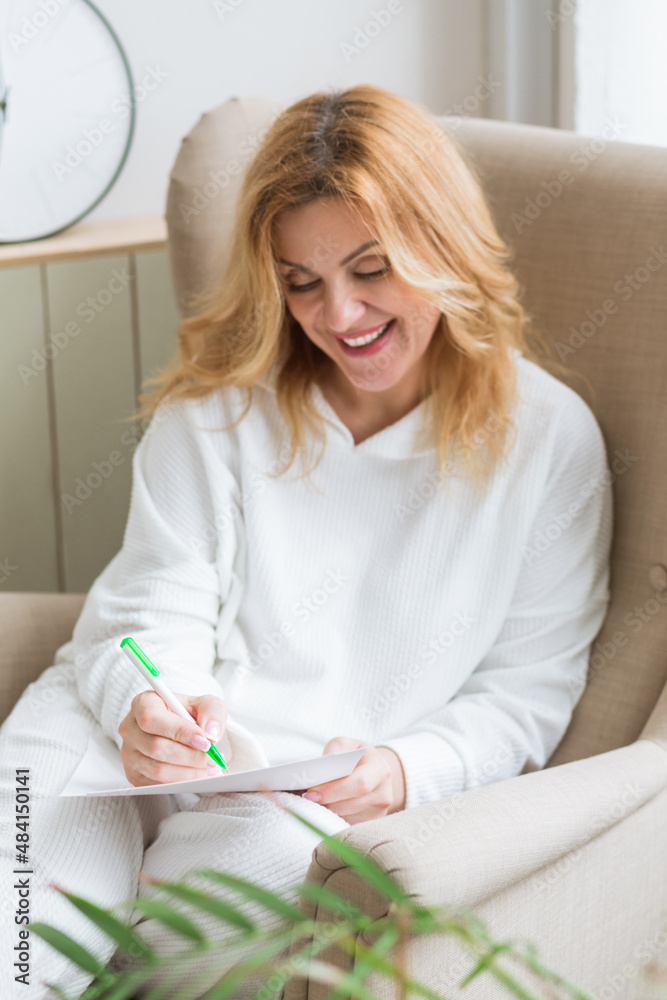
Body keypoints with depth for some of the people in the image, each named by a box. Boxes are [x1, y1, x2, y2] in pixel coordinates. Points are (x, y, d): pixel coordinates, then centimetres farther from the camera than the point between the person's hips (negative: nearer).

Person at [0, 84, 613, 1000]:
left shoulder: (550, 436, 2)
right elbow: (153, 614, 2)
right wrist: (146, 707, -23)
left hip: (334, 800, 0)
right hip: (151, 748, 1)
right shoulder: (219, 406, 5)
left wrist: (403, 774, -16)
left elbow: (530, 691, 3)